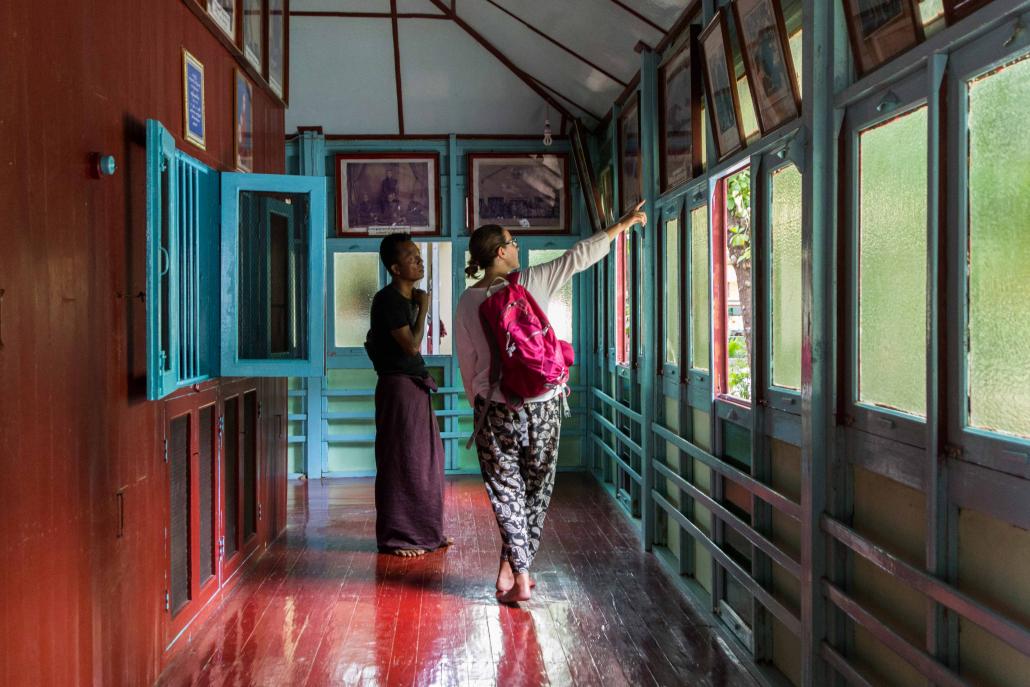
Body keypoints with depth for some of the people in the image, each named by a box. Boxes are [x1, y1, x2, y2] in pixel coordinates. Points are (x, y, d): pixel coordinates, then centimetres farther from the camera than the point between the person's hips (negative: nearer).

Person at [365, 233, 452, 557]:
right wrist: (423, 308, -12)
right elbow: (412, 345, -21)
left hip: (415, 387, 10)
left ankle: (426, 532, 24)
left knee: (427, 459, 14)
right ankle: (396, 538, 6)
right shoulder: (388, 300, -16)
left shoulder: (407, 298, 12)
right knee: (401, 461, -3)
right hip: (398, 387, -10)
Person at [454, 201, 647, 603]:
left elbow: (467, 361, 3)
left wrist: (478, 404, 16)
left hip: (497, 407, 1)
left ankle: (518, 574, 0)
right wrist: (623, 224, 13)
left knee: (507, 491, 6)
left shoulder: (468, 301, -1)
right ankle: (513, 568, 16)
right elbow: (580, 256, 3)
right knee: (536, 490, 12)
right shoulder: (532, 283, -5)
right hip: (541, 404, 0)